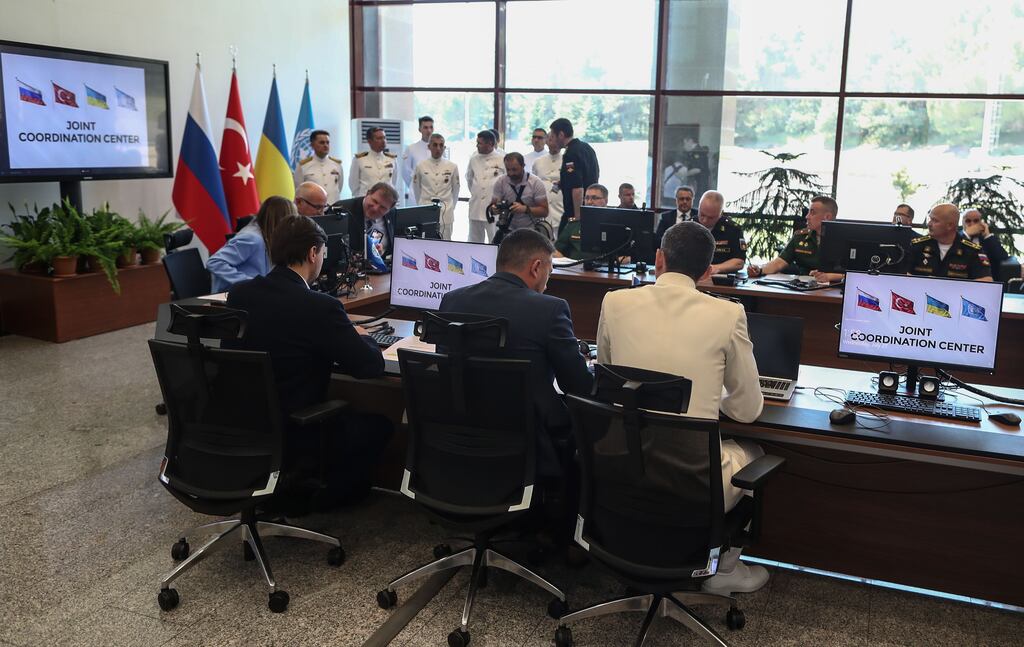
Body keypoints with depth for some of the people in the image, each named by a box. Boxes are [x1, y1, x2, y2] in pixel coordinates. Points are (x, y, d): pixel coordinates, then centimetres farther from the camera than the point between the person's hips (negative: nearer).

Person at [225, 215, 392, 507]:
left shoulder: (238, 293, -4)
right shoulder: (320, 307, -22)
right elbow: (373, 366, -15)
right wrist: (361, 336, 7)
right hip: (294, 444, -7)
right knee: (380, 424, 14)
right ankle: (321, 494, 19)